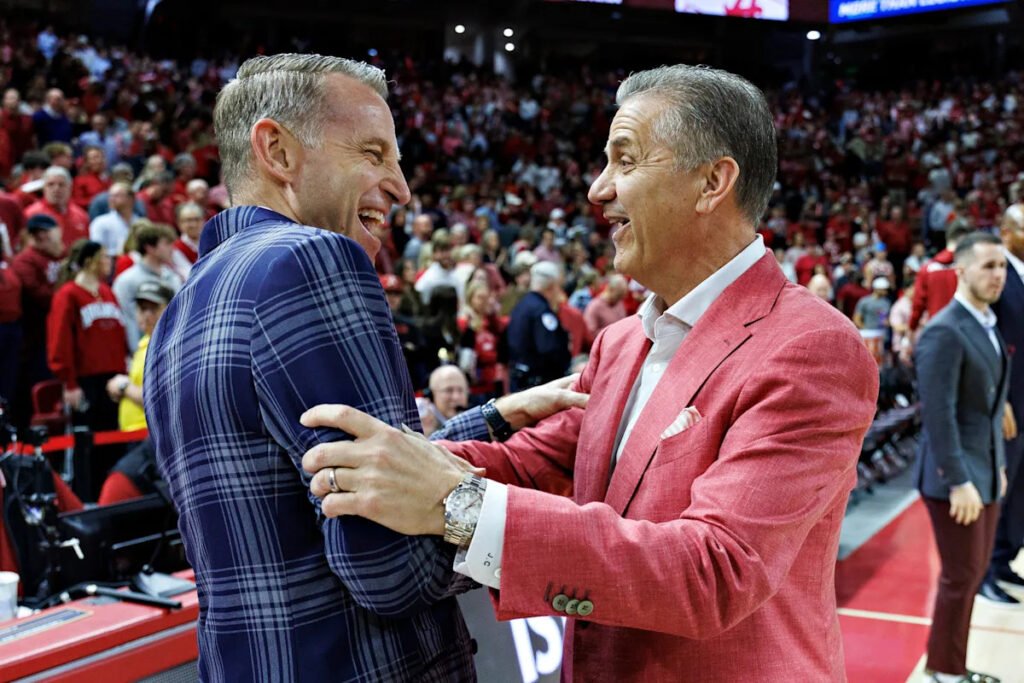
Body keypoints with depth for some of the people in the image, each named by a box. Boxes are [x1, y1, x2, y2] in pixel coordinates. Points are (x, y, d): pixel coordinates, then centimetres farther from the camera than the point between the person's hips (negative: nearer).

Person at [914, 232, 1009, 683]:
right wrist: (959, 481, -23)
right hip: (955, 477, -9)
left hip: (985, 472, 9)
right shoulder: (944, 333, -19)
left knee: (974, 572, 17)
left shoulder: (987, 325, 11)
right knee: (961, 577, 2)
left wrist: (997, 466, 14)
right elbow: (938, 414, -23)